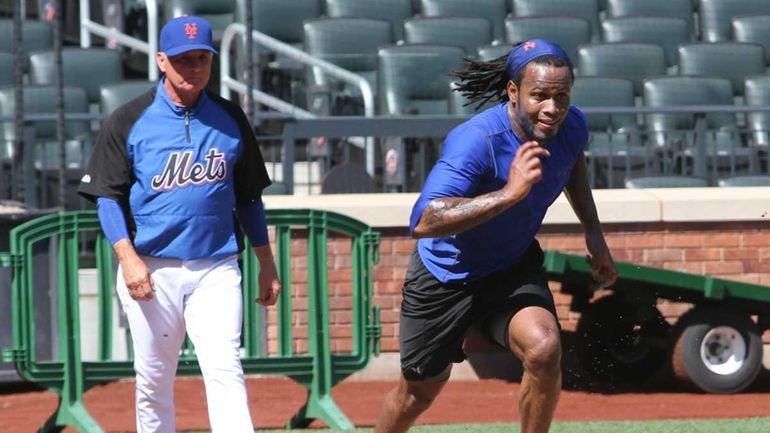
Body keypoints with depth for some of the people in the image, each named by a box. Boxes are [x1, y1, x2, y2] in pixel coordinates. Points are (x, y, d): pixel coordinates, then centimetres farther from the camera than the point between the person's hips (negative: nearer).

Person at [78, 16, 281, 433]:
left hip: (216, 269, 1)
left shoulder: (230, 119, 9)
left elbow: (249, 196, 16)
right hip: (151, 269, -1)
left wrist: (266, 265, 14)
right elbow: (108, 195, -1)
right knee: (153, 382, 5)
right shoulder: (129, 121, 0)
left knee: (225, 371, -12)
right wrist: (127, 256, -15)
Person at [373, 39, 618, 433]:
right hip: (445, 277, -3)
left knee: (544, 350, -26)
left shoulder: (571, 128, -15)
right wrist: (508, 194, -55)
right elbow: (423, 222, -49)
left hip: (513, 268, 4)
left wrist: (593, 232, 7)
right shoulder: (475, 141, -35)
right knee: (419, 392, 12)